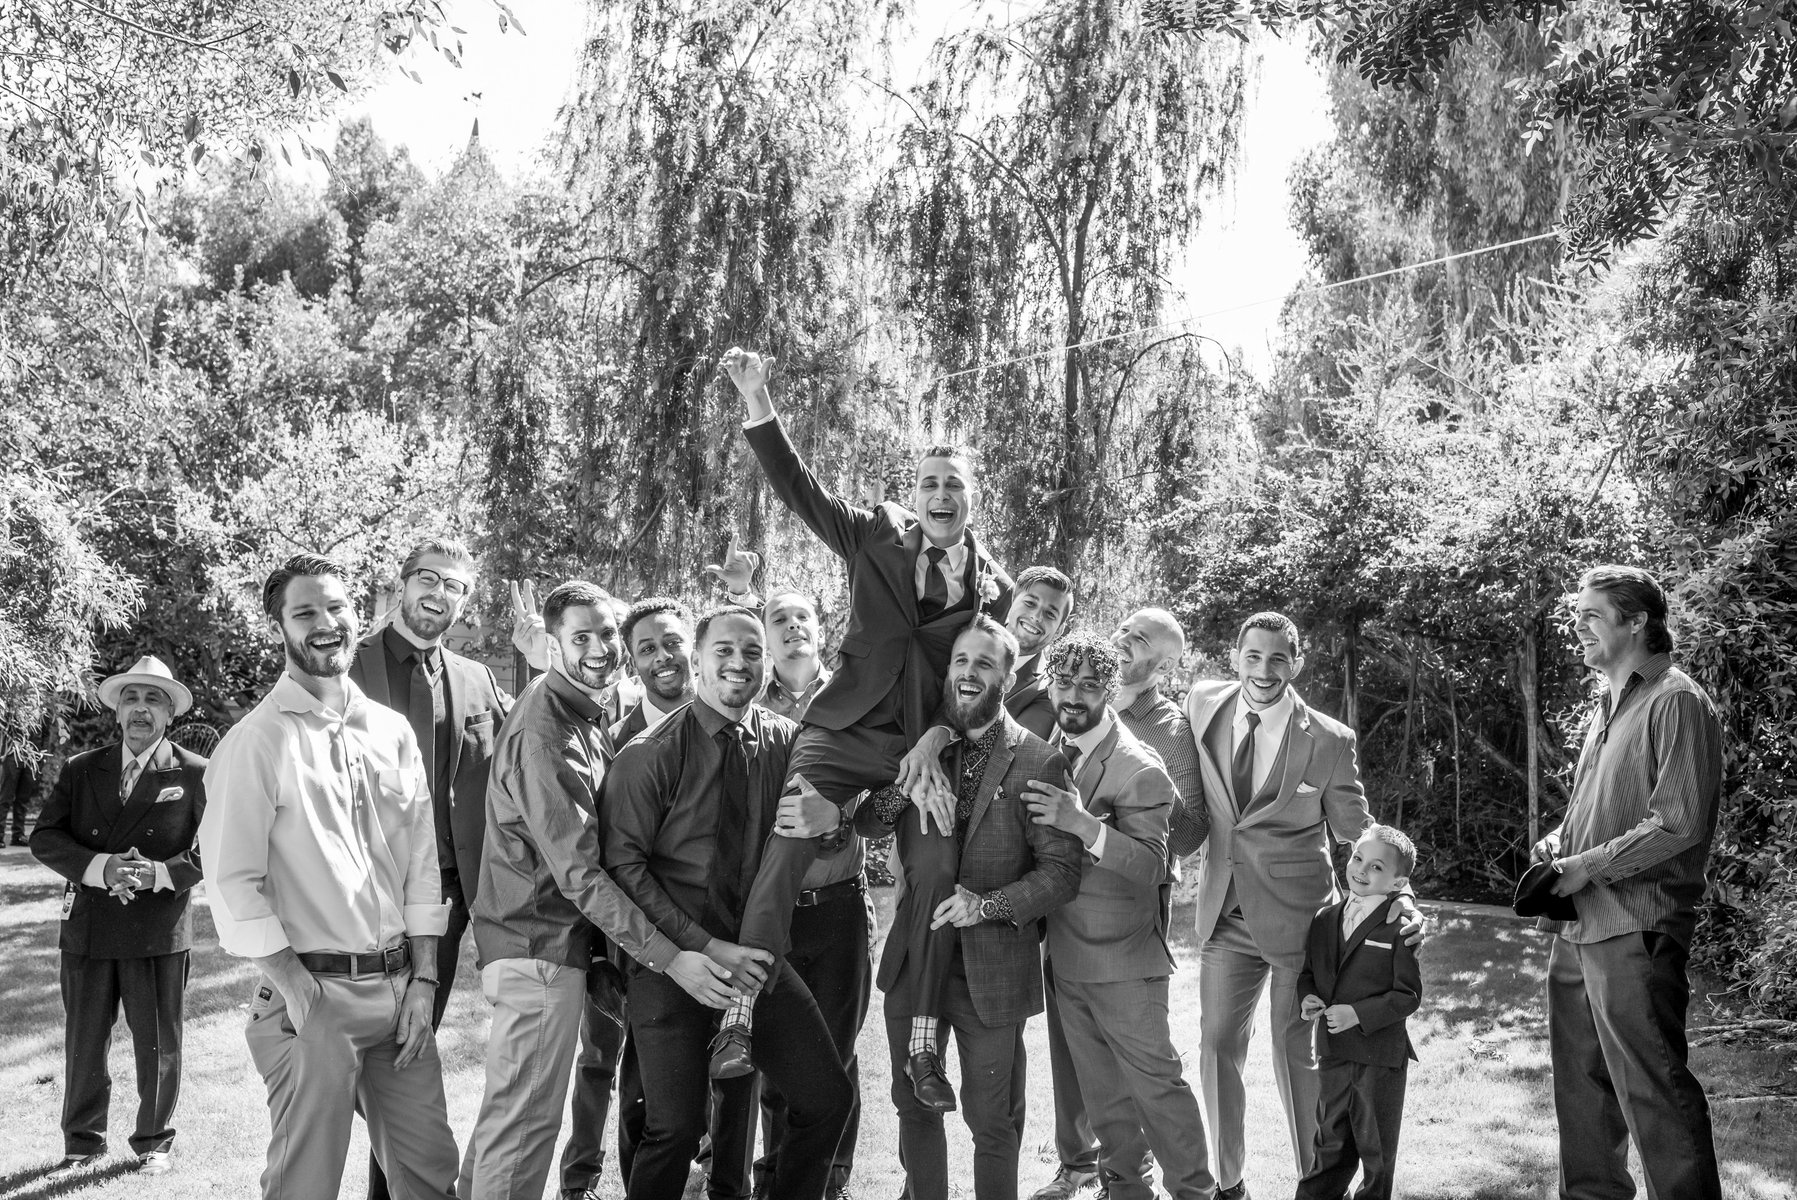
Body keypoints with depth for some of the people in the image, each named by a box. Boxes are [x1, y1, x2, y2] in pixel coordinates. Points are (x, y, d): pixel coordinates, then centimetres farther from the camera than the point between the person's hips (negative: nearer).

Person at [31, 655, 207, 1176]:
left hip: (159, 934, -2)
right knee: (83, 1042, 10)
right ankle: (83, 1141, 27)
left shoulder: (196, 775, 0)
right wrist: (98, 867, -16)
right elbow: (44, 838, 1)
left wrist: (161, 874, -20)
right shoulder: (79, 770, 8)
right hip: (86, 930, 2)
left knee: (158, 1045, 6)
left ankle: (154, 1143, 23)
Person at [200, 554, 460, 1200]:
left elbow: (422, 861, 10)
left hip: (399, 990, 5)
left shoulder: (392, 732, 9)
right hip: (310, 991, -5)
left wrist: (423, 979, 3)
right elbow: (232, 882, -12)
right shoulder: (256, 740, -7)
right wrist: (300, 995, -15)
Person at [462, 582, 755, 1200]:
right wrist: (670, 957, -27)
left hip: (549, 944, 10)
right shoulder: (542, 734, -20)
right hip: (540, 949, -10)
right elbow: (577, 871, -25)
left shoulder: (579, 716, 12)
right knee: (525, 1120, -3)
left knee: (508, 1113, 20)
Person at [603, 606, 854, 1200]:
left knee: (828, 1098, 3)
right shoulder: (650, 754, -10)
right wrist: (704, 947, -16)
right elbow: (625, 864, -10)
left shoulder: (786, 741, 2)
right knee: (676, 1128, -5)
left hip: (757, 956, 4)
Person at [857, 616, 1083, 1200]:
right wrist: (903, 787, -17)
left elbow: (1062, 868, -11)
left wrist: (990, 904, -25)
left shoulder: (1038, 762, -10)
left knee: (993, 1122, 10)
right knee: (914, 1106, 19)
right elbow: (866, 825, 4)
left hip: (991, 970, -4)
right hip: (913, 960, 4)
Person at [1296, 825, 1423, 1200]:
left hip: (1381, 1058, -5)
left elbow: (1408, 994, -14)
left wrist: (1359, 1014, -23)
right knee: (1331, 1143, 19)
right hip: (1332, 1054, 5)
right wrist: (1307, 998, -7)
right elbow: (1307, 972, 14)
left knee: (1376, 1147, 12)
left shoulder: (1397, 927, -13)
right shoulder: (1324, 920, 4)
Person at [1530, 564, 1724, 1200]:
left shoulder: (1677, 702, -10)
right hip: (1577, 930, 9)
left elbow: (1679, 825, -18)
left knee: (1654, 1092, -4)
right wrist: (1558, 842, 7)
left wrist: (1584, 867, -15)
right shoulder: (1607, 706, 17)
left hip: (1633, 932, -9)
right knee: (1580, 1084, 17)